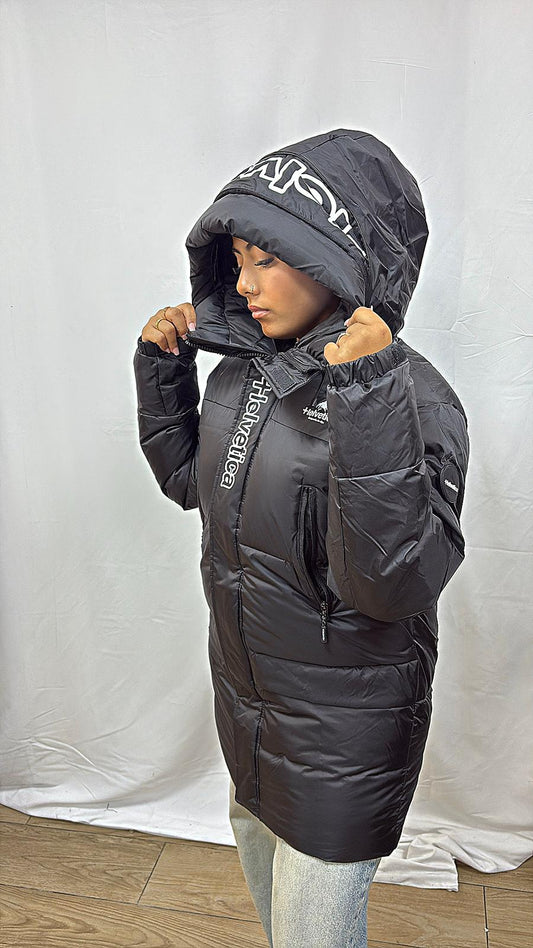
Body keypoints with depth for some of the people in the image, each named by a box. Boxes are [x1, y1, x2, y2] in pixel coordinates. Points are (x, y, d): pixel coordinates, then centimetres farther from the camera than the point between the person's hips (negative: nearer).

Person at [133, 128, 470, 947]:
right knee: (258, 846, 32)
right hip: (247, 695, 7)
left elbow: (389, 585, -34)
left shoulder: (414, 399, -26)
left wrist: (367, 399, -42)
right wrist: (161, 368, -3)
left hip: (343, 727, -7)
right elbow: (190, 480, 9)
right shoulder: (246, 368, -4)